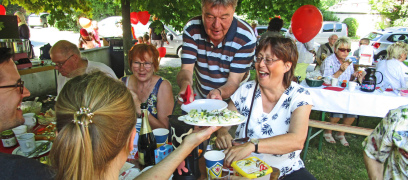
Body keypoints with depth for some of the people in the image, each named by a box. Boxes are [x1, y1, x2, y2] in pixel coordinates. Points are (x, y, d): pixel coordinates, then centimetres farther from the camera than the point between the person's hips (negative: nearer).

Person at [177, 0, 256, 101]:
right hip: (199, 97, 2)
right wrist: (185, 84, -37)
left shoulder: (246, 38, -19)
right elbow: (186, 69, -14)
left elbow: (233, 81, -19)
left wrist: (218, 92, -41)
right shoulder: (191, 29, -12)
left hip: (232, 100, -2)